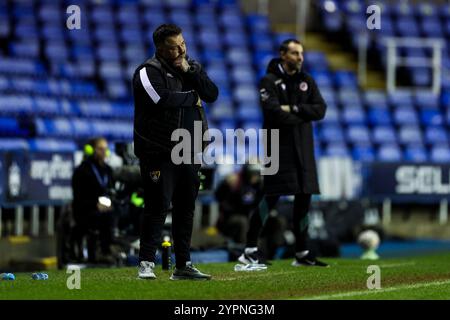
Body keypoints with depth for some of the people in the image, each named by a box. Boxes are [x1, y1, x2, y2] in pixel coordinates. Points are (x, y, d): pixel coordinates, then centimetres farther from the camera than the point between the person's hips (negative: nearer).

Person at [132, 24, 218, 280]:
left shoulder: (193, 67, 13)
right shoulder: (149, 72, -7)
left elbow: (212, 94, 0)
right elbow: (164, 98, -24)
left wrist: (189, 72, -9)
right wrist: (192, 97, -9)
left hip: (190, 153, 6)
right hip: (160, 154, -6)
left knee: (186, 208, 9)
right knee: (158, 207, -10)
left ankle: (183, 265, 15)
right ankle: (146, 263, -5)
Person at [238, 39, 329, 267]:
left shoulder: (307, 81, 14)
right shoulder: (269, 81, -4)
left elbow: (320, 110, 3)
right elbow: (274, 113, -19)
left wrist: (294, 109, -10)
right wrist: (303, 116, -7)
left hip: (303, 149, 6)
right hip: (279, 147, -6)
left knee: (304, 198, 6)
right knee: (272, 196, -11)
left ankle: (302, 253, 14)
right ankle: (250, 249, -6)